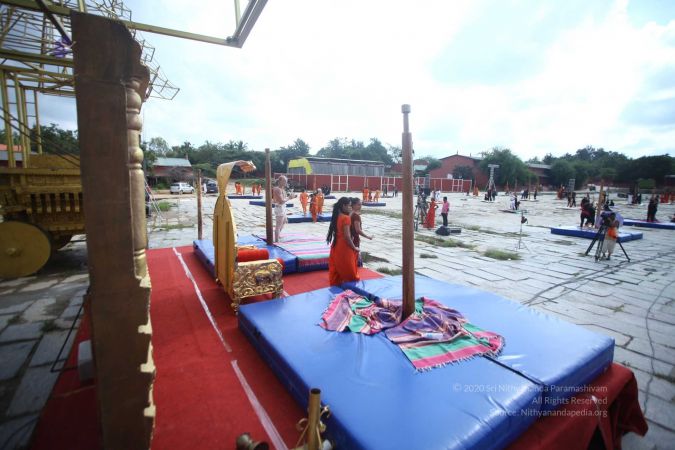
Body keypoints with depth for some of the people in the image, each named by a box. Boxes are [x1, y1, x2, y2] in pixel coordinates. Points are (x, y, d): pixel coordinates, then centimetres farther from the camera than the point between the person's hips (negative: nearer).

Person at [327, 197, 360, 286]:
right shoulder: (346, 218, -18)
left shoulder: (336, 216, 7)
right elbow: (347, 236, -22)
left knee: (336, 271, 14)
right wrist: (354, 248, -10)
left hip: (336, 247, 8)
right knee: (349, 272, 6)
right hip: (344, 248, -8)